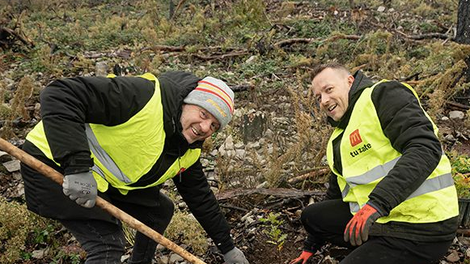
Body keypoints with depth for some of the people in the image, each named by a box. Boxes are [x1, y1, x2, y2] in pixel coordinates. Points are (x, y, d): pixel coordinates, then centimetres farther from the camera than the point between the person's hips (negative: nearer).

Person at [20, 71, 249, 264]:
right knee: (108, 245, -17)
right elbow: (59, 95, -34)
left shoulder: (188, 150, 0)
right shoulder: (146, 96, -29)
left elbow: (200, 197, 13)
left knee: (160, 210, 11)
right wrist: (77, 165, -40)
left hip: (101, 177, 9)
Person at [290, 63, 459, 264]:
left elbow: (425, 149, -24)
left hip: (419, 226, -9)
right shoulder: (338, 138, 16)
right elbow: (335, 193, 24)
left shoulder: (384, 95, -10)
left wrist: (377, 203, -33)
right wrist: (310, 246, 27)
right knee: (311, 216, 9)